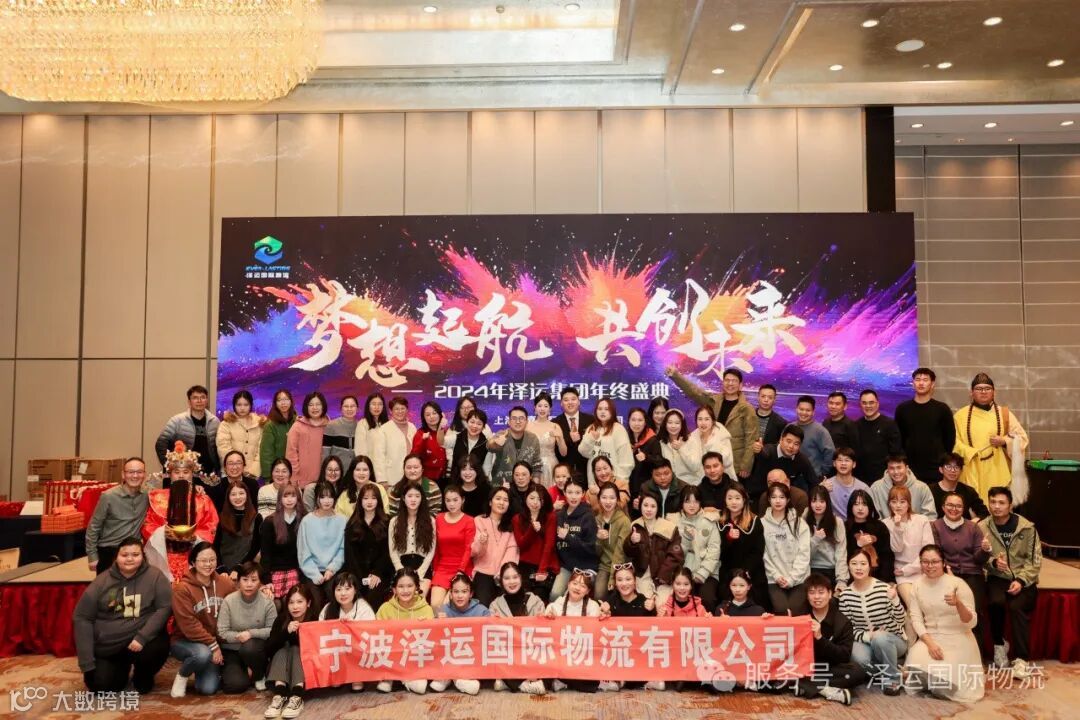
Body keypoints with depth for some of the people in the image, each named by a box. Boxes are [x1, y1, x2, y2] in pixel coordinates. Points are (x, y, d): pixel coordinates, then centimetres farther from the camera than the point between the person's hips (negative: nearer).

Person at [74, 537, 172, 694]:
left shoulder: (155, 576, -8)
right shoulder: (101, 581, -4)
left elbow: (164, 608, -13)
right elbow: (82, 618, -2)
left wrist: (142, 637, -26)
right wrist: (87, 662, -7)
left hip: (141, 639, -2)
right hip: (108, 646, 2)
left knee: (159, 645, -31)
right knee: (100, 686, -10)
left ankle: (143, 676, 5)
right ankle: (123, 666, 27)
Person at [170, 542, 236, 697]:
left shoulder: (225, 584, -5)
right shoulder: (183, 588, -17)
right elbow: (189, 625, -19)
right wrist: (212, 645, -19)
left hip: (216, 643, 3)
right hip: (186, 641, -3)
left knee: (208, 688, -13)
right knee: (203, 654, -36)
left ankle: (211, 670, 22)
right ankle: (182, 676, -3)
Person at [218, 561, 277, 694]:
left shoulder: (267, 601, -14)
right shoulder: (228, 601, -13)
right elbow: (222, 633, -11)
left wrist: (251, 633, -22)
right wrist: (240, 636, -21)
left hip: (256, 649, 0)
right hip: (232, 650, 0)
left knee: (249, 647, -36)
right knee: (235, 685, -21)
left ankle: (259, 676, -3)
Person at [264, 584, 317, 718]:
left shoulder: (315, 620, -11)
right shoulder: (282, 619, -5)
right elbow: (268, 648, -14)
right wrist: (286, 632, -29)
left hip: (306, 665, -2)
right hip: (281, 667, 2)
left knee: (296, 649, -26)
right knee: (282, 651, -23)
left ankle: (297, 697, -44)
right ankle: (279, 695, -43)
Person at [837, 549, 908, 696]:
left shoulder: (884, 588, -13)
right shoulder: (845, 595, -5)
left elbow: (902, 621, -13)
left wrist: (895, 600, -31)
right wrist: (866, 636, -18)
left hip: (893, 640, -1)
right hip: (863, 640, 2)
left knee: (880, 639, -37)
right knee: (859, 657, -32)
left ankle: (892, 677, -9)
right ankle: (886, 669, 2)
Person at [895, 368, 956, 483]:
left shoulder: (942, 409, 1)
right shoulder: (902, 409, 5)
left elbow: (950, 438, 6)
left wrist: (944, 460, 4)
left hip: (937, 471, -1)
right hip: (910, 470, 1)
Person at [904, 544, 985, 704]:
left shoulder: (958, 584, -12)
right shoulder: (917, 585, 0)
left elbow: (971, 623, -13)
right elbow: (916, 619, -1)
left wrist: (958, 604, -34)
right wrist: (929, 642, -17)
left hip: (957, 638, -3)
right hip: (930, 637, 3)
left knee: (948, 686, -22)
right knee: (916, 665, -25)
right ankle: (934, 684, 11)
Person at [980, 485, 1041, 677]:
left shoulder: (1027, 527, -2)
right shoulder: (982, 527, -2)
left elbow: (1035, 560, -2)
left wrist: (1021, 580, -15)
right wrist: (993, 562, -25)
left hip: (1024, 580, 0)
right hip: (997, 578, 0)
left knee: (1017, 607, -28)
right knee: (996, 602, -30)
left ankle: (1021, 659, -18)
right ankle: (999, 644, -4)